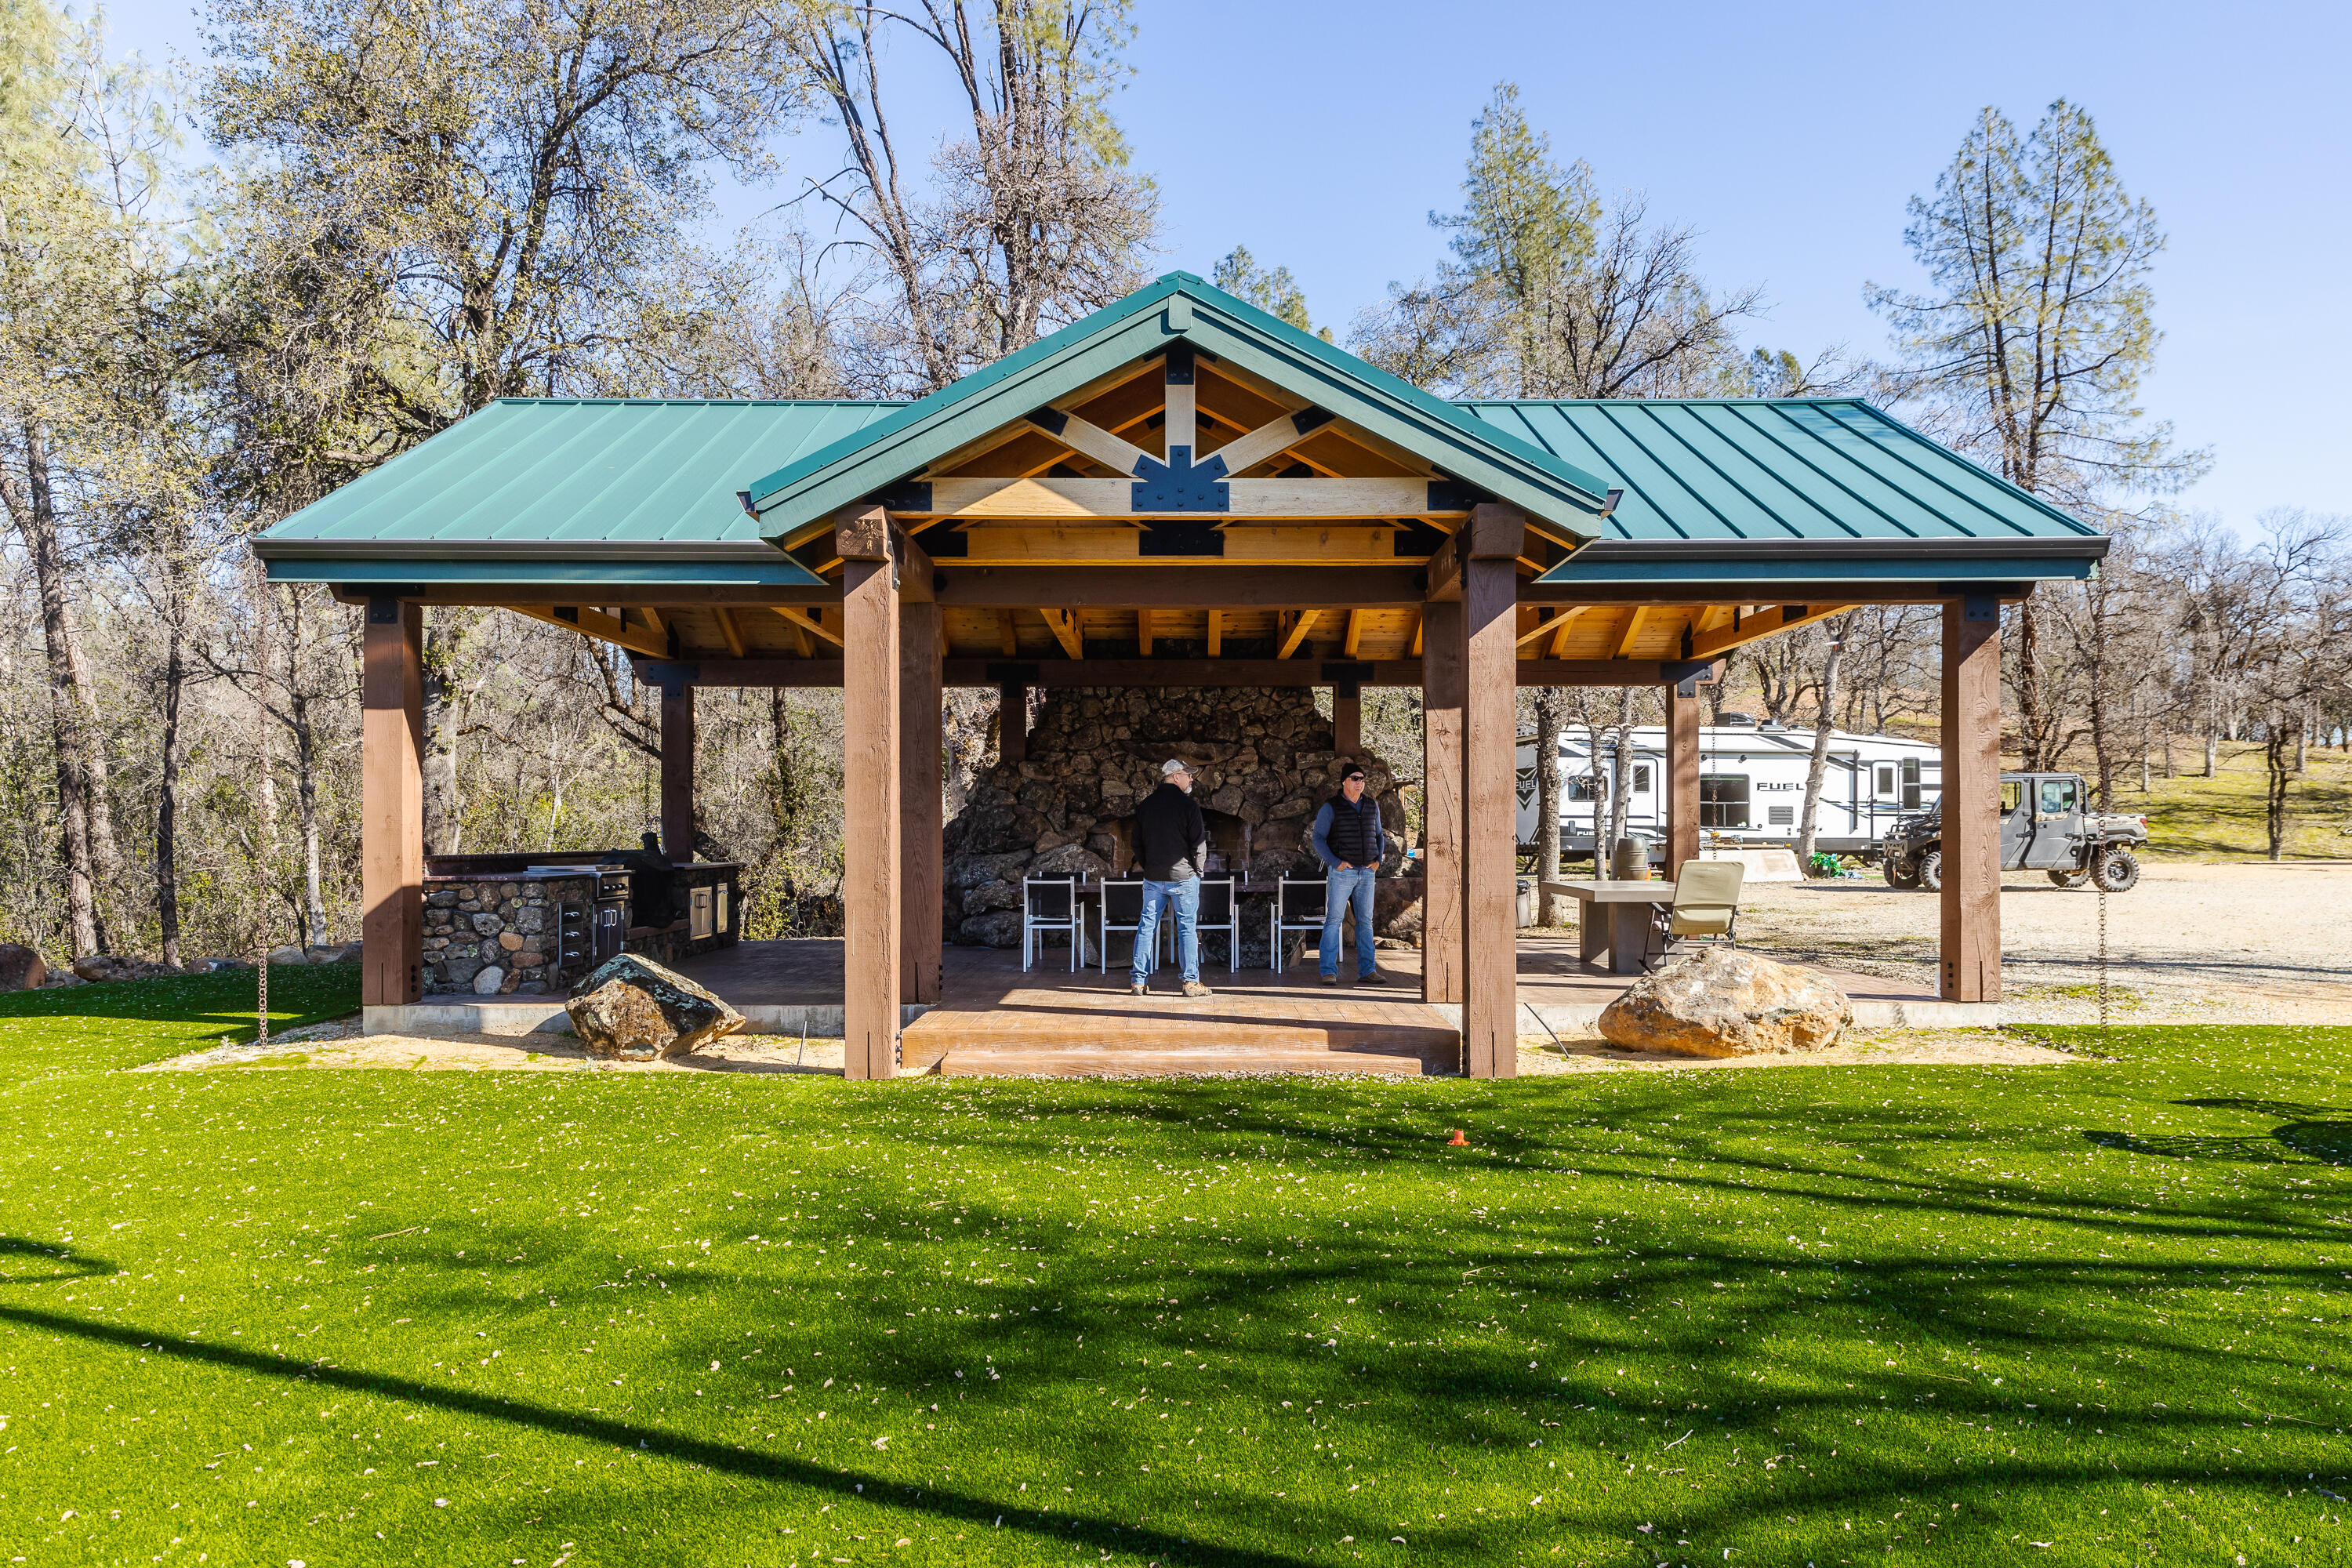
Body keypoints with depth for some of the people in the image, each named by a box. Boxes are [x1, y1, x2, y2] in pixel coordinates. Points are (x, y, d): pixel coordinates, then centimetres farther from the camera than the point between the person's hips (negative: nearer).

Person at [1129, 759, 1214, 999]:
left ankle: (1137, 981, 10)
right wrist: (1197, 870, 3)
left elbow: (1137, 844, 11)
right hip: (1183, 877, -5)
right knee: (1187, 928, 2)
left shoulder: (1145, 807, 7)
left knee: (1146, 927, 9)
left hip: (1153, 878, 5)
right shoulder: (1188, 805, -10)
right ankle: (1191, 982, 4)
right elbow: (1199, 843, -11)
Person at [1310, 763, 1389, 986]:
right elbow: (1319, 839, -5)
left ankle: (1366, 971, 11)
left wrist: (1378, 859, 8)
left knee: (1365, 921, 6)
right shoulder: (1331, 808, -4)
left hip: (1367, 872, 5)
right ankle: (1329, 972, -2)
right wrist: (1335, 862, -13)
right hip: (1342, 872, -5)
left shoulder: (1372, 806, 12)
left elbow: (1378, 835, 23)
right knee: (1333, 920, -5)